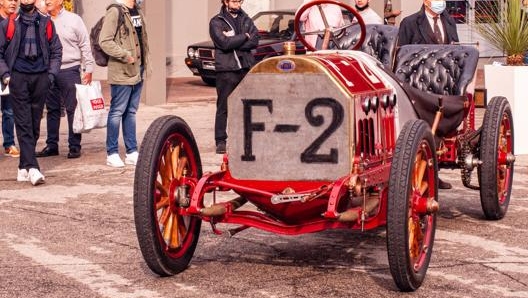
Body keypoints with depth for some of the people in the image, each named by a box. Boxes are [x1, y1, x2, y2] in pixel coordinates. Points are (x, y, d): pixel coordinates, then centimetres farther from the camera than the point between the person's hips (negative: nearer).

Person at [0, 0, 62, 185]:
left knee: (35, 124, 4)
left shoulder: (46, 23, 11)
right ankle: (32, 167, -16)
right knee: (23, 124, -9)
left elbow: (56, 50, 15)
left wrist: (51, 74, 4)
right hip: (18, 78, -2)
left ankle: (24, 166, 14)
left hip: (40, 78, 2)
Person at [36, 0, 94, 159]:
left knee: (73, 109, -3)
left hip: (69, 70, -3)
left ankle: (75, 146, 3)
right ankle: (51, 145, 18)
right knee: (52, 109, 10)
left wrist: (88, 69, -2)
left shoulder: (73, 20, 1)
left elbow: (85, 46, 2)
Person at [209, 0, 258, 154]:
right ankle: (221, 141, 2)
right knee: (223, 106, -2)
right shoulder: (216, 22, 0)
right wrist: (244, 36, -5)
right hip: (226, 70, -4)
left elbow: (254, 41, -1)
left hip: (247, 68, 4)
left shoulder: (246, 20, 13)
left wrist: (234, 42, -12)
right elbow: (225, 43, -15)